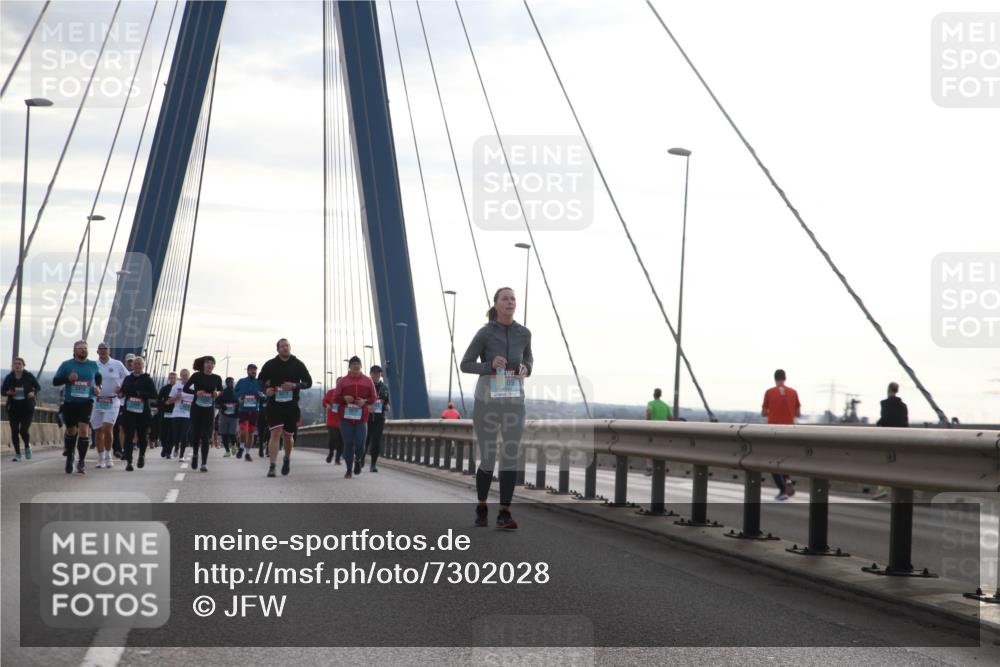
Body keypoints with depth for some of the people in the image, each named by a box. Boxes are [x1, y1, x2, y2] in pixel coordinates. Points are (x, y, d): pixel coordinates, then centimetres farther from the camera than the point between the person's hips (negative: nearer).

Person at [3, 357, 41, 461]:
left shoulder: (29, 376, -5)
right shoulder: (9, 378, -2)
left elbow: (38, 387, 6)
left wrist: (33, 392, -15)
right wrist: (8, 393, -16)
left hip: (27, 407, -2)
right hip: (13, 408, 2)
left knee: (23, 430, -12)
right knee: (14, 431, 0)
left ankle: (27, 447, 19)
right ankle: (17, 454, 15)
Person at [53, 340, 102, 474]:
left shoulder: (93, 365, 5)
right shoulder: (66, 365, 0)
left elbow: (98, 377, 25)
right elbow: (55, 381, 1)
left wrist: (98, 387, 5)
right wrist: (68, 378, -17)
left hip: (86, 403, -1)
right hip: (69, 403, 1)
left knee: (84, 431, -16)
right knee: (71, 431, 12)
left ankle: (81, 463, -13)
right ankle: (69, 457, 37)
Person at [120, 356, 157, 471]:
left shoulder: (147, 380, 2)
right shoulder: (127, 379, 12)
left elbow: (154, 395, -6)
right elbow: (122, 392, 20)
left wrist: (140, 394, -17)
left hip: (143, 413, -2)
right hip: (129, 412, 2)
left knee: (142, 436, 7)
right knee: (129, 437, -6)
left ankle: (142, 455, 35)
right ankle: (128, 461, -6)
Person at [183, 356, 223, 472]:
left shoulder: (217, 378, 3)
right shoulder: (197, 376, -2)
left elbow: (221, 390, 18)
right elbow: (185, 388, 0)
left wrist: (218, 393, -6)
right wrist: (196, 392, -17)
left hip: (209, 410, 0)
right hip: (196, 408, 0)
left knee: (206, 436, -5)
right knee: (195, 433, 5)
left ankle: (204, 463, -6)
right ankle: (195, 455, 33)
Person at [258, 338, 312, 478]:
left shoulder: (298, 365, 4)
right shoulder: (270, 364, 3)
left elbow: (308, 382, 4)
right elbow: (261, 381, 12)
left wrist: (295, 385, -15)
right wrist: (266, 389, -11)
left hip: (292, 405, 1)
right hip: (274, 404, -1)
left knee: (289, 436, 12)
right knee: (275, 433, -15)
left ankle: (287, 458, 41)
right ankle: (272, 466, -17)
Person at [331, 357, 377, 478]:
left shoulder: (368, 381, 6)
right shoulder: (342, 381, 4)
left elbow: (374, 397, 9)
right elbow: (335, 398, 6)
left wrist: (365, 401, -11)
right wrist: (344, 399, -14)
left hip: (361, 418, 0)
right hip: (346, 418, 0)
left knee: (360, 445, -5)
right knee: (348, 444, 1)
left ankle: (358, 460, 28)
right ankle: (349, 470, 13)